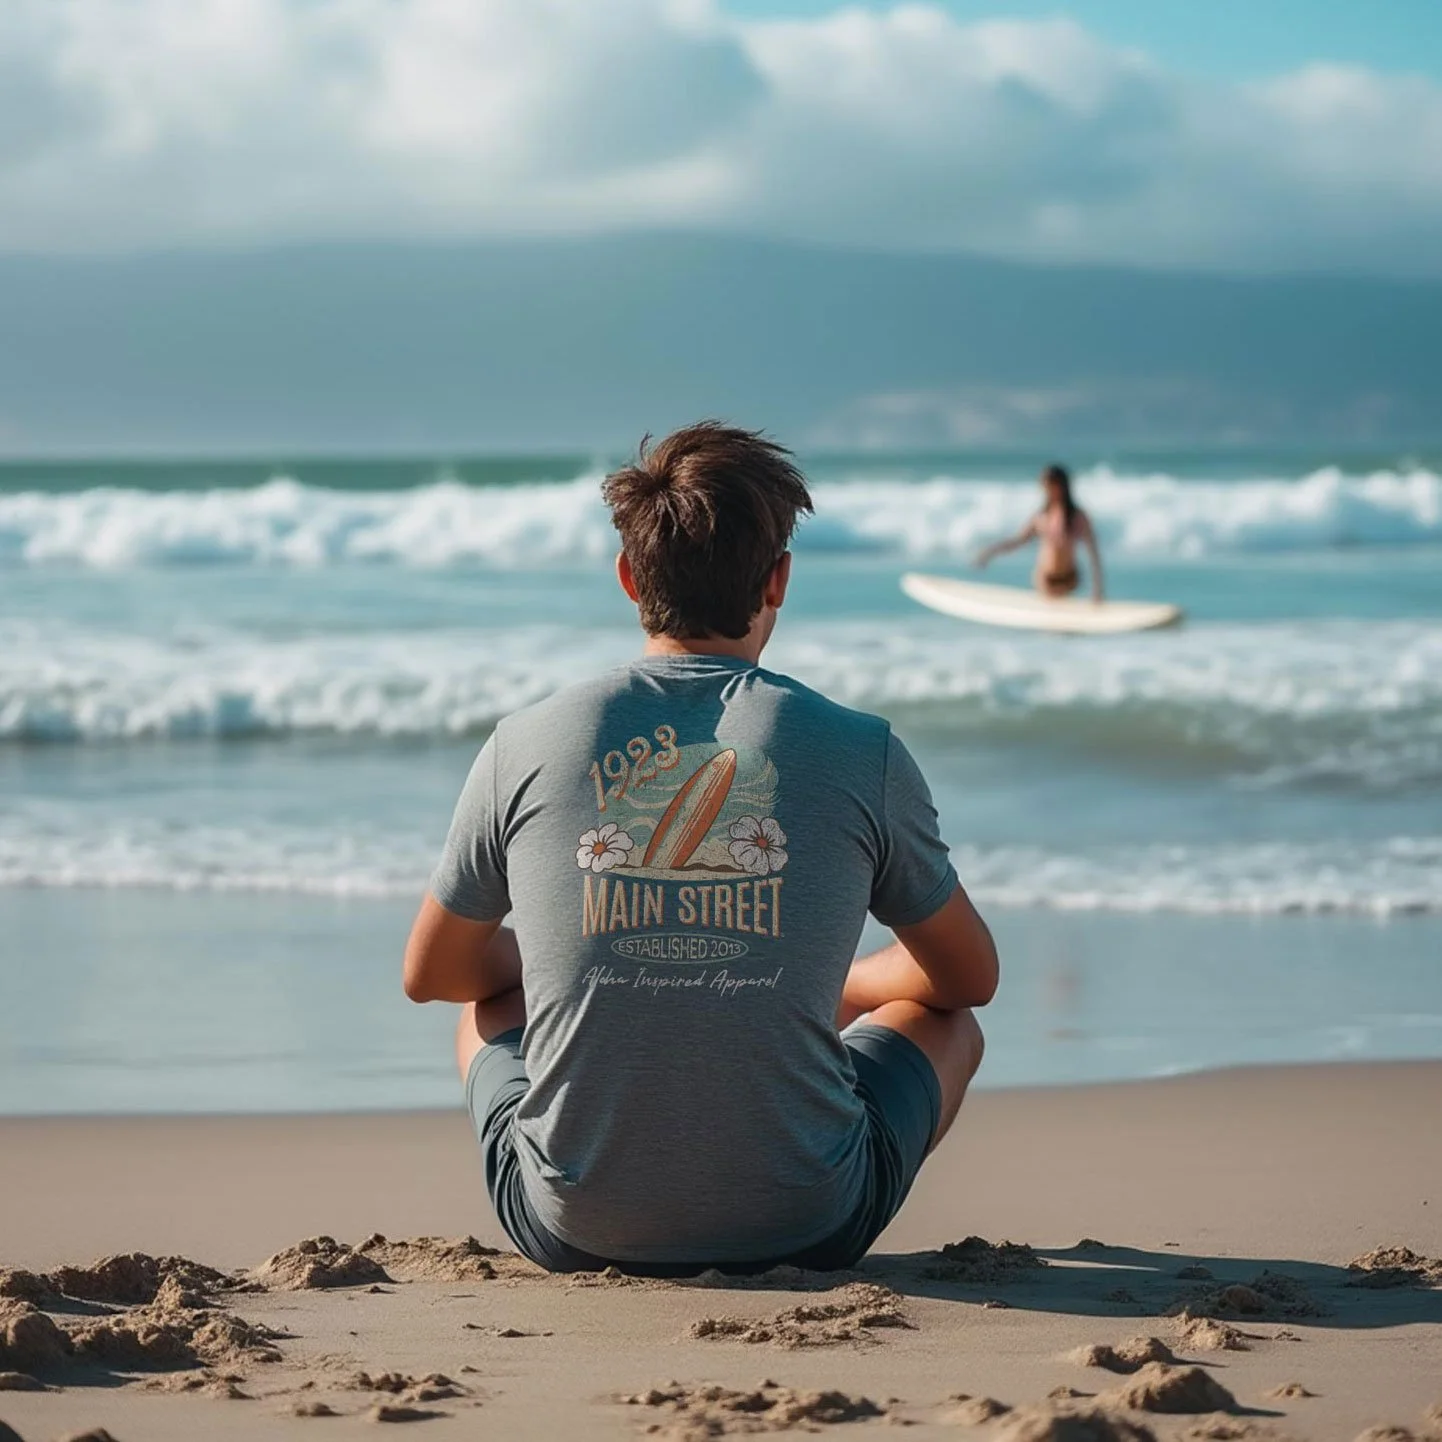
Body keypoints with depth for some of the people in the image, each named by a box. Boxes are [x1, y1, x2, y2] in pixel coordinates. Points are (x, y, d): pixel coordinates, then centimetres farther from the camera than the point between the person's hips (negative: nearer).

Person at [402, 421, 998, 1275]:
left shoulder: (528, 747, -3)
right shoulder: (860, 755, -5)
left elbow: (431, 975, 13)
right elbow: (972, 978, 11)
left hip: (572, 1232, 2)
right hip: (803, 1231, -1)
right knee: (944, 1020, 28)